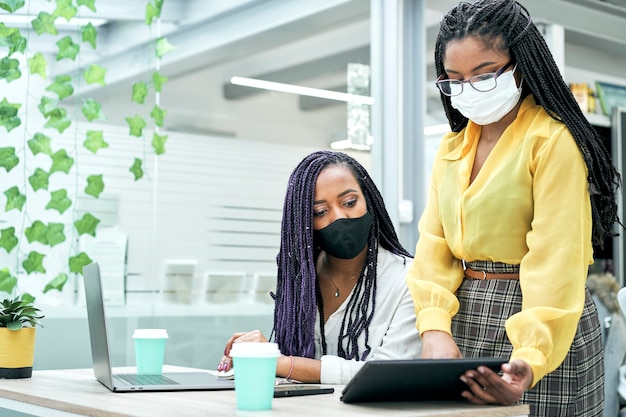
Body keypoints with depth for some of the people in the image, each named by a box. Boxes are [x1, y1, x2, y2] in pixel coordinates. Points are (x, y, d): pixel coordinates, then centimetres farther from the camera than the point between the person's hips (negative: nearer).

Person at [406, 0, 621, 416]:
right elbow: (434, 244, 0)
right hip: (465, 321, 6)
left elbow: (555, 261, -21)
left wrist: (531, 359, -33)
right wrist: (434, 327, -16)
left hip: (540, 334, -6)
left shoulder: (553, 141, -12)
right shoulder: (451, 147, 9)